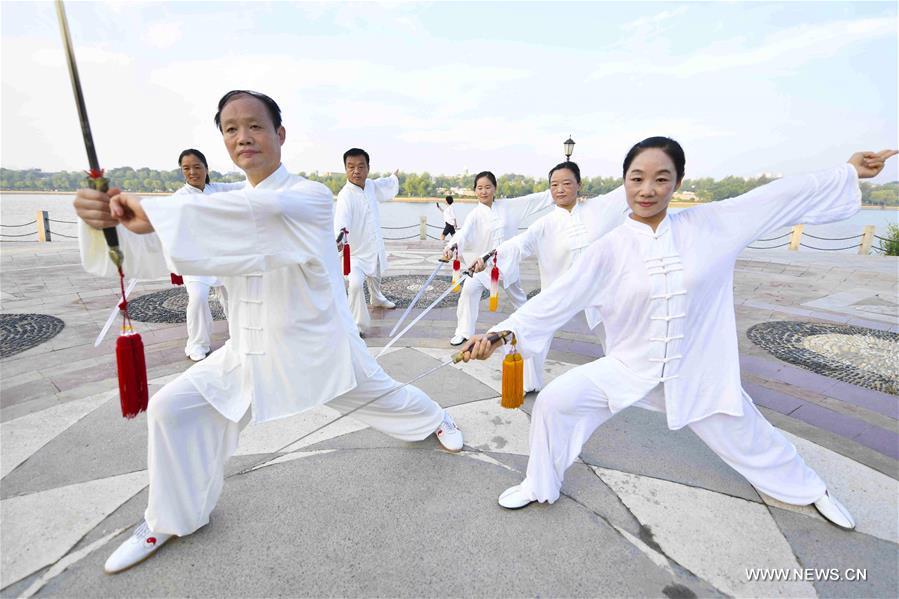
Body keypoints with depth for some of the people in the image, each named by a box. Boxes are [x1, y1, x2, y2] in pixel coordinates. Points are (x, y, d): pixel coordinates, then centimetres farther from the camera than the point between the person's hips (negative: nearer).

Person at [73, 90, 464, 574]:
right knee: (172, 408, 1)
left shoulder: (311, 197, -17)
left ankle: (436, 418, 48)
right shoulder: (224, 209, 1)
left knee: (379, 393, 14)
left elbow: (265, 210, -40)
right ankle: (171, 518, 25)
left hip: (317, 343, -4)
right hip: (251, 348, 5)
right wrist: (105, 219, -31)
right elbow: (153, 252, -10)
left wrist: (156, 212, -44)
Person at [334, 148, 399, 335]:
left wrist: (394, 177, 40)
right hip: (357, 251, -7)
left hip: (375, 247, 7)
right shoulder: (345, 195, -27)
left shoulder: (371, 185, -5)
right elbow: (341, 220, -45)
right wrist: (340, 235, -66)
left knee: (375, 277, 31)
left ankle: (377, 299, 63)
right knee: (355, 284, -29)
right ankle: (358, 326, -14)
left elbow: (385, 186, 20)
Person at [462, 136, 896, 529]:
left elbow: (782, 196, 3)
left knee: (749, 440, 20)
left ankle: (809, 489, 56)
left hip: (699, 373, 1)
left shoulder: (711, 224, -9)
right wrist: (502, 332, -29)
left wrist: (849, 172, 8)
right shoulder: (608, 249, -14)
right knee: (554, 402, -13)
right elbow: (555, 299, -19)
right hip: (628, 368, -1)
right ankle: (540, 487, 14)